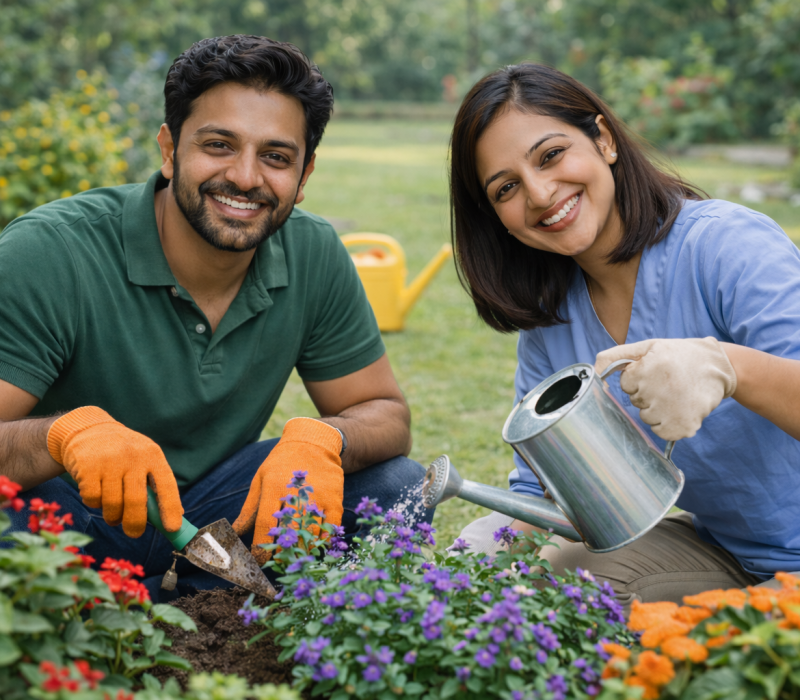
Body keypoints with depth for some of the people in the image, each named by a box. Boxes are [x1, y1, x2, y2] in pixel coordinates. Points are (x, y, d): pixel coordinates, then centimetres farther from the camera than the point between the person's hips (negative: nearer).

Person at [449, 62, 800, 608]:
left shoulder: (730, 246, -22)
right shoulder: (548, 318, 0)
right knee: (480, 552, -7)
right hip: (712, 551, 6)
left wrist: (727, 366, -50)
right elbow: (539, 491, 3)